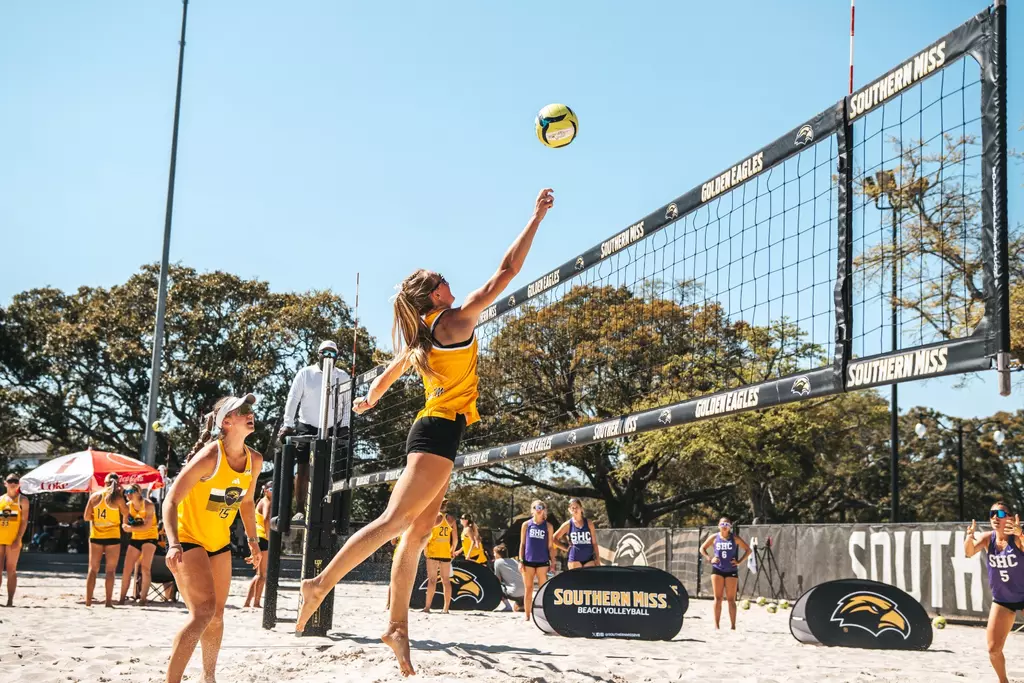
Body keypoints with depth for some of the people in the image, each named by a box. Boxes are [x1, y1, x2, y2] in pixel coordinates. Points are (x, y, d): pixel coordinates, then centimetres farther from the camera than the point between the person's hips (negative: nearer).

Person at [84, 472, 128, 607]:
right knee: (110, 570, 2)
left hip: (96, 536, 3)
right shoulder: (117, 497, -8)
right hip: (112, 536, -3)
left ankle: (88, 600, 8)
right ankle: (108, 600, -1)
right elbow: (125, 513, 4)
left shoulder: (95, 496, 2)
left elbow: (86, 517, 3)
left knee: (93, 569, 10)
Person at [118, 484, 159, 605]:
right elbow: (125, 524, 5)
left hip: (149, 537, -5)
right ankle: (122, 598, 6)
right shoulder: (128, 506, 2)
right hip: (135, 538, 5)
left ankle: (143, 598, -13)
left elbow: (147, 526, -20)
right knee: (127, 568, 0)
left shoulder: (148, 505, -14)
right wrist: (126, 526, -19)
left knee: (145, 568, -14)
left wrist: (131, 528, -25)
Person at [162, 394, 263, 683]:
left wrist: (253, 541, 14)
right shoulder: (209, 457, -24)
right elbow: (171, 500, -25)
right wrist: (173, 544, -37)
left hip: (219, 542, 7)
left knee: (217, 614, 13)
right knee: (203, 611, -21)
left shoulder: (254, 460, -3)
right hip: (188, 539, -7)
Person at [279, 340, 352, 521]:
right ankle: (299, 511, 1)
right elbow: (293, 399, -2)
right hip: (306, 427, -1)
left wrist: (345, 427, -3)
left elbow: (348, 403, 6)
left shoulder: (343, 377, 3)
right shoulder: (305, 373, 0)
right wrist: (287, 425, -8)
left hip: (332, 430, 1)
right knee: (303, 470, -2)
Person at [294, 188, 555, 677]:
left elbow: (387, 376, 31)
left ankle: (398, 625, 5)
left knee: (418, 532, 6)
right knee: (396, 521, -15)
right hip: (441, 432, -9)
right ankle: (321, 583, -19)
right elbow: (507, 271, -7)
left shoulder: (418, 338, 15)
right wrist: (537, 217, -1)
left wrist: (368, 401, 53)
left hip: (431, 431, 9)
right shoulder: (455, 321, -7)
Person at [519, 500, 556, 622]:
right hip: (528, 561, 1)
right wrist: (521, 561, -1)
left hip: (542, 562, -1)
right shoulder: (526, 525, 5)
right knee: (528, 589, 5)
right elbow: (522, 544, 6)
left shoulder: (548, 526, 4)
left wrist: (553, 563, -1)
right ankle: (527, 616, 11)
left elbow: (550, 546, 5)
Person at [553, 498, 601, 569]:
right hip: (575, 560, -1)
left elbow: (594, 543, 6)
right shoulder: (568, 525, 2)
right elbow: (555, 538, 10)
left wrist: (598, 560, 2)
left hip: (589, 559, 1)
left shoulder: (589, 523, 5)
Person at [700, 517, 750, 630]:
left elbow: (748, 550, 3)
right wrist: (709, 559, 0)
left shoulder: (734, 538, -1)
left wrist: (739, 561, -6)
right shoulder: (714, 538, 3)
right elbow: (702, 548, 14)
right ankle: (716, 625, 3)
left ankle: (733, 626, 4)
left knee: (731, 599, 1)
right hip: (717, 570, 1)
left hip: (731, 571, -1)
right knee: (718, 598, 0)